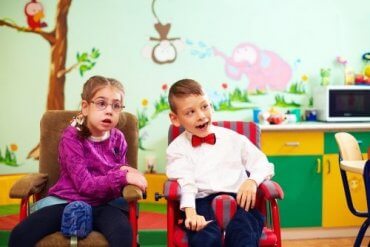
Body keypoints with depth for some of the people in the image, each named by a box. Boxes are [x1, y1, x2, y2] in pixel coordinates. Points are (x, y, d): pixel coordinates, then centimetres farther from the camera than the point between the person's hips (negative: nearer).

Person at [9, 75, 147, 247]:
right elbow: (84, 184, -17)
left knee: (122, 232, -33)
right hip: (66, 201, -2)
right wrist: (122, 177, -24)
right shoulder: (71, 137, -9)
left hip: (103, 205, 2)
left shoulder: (118, 138, 4)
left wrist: (121, 171, -9)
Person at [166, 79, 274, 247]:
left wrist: (252, 181, -3)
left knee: (243, 233, -32)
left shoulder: (233, 138, 19)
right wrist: (190, 212, -22)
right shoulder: (177, 148, 14)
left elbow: (264, 166, 20)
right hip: (203, 201, -1)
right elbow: (184, 182, -4)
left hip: (238, 198, 2)